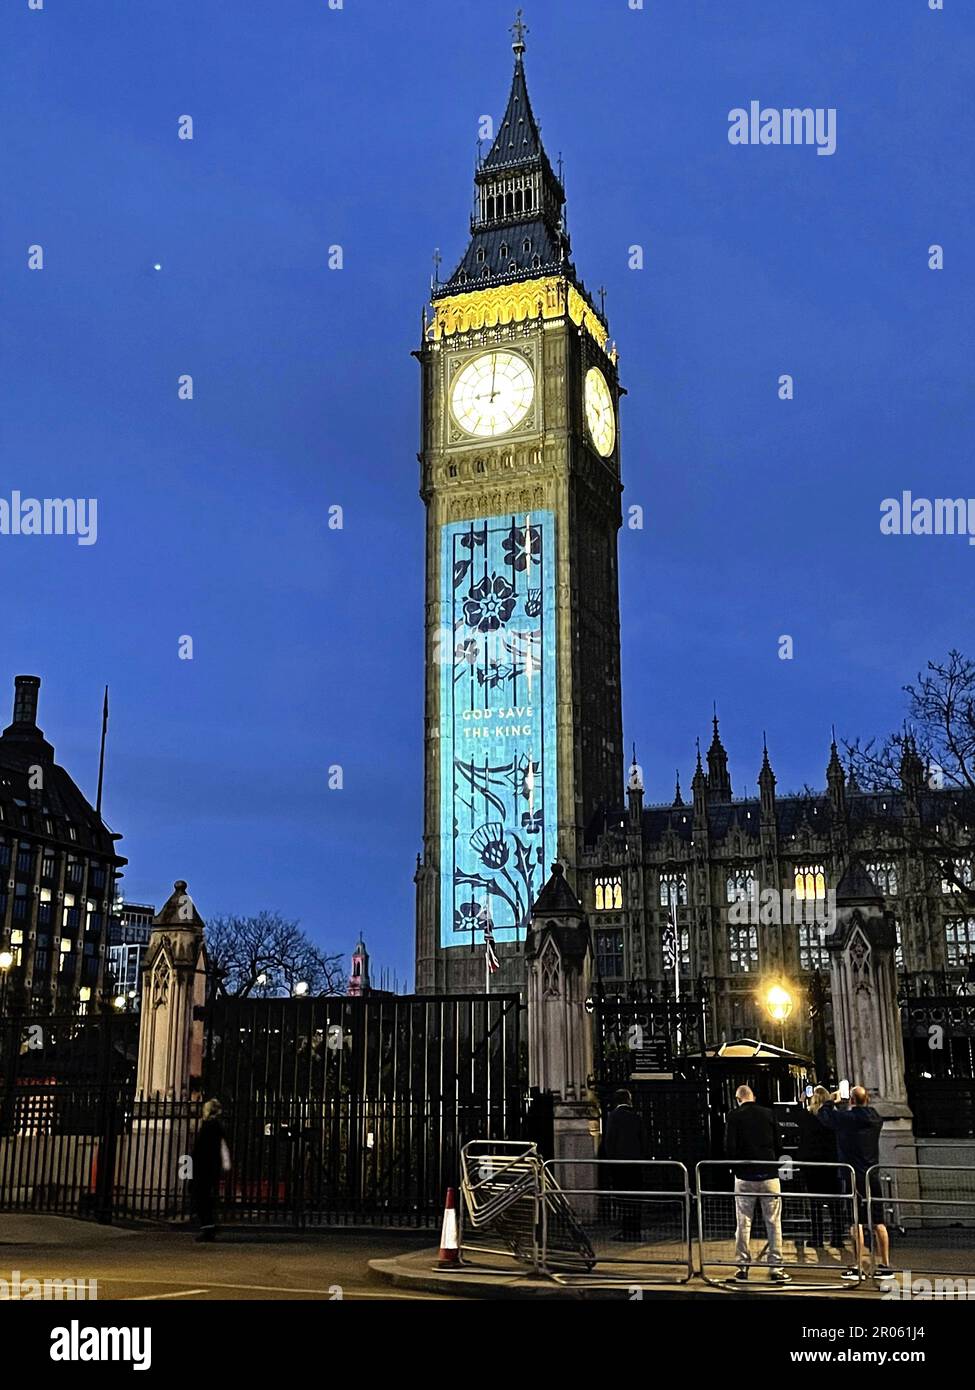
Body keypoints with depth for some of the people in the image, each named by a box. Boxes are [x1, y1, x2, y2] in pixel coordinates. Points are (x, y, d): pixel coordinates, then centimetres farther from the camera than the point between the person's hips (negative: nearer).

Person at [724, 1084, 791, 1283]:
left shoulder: (734, 1117, -2)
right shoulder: (768, 1114, 4)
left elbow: (729, 1147, -6)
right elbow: (779, 1145, 5)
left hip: (744, 1177, -1)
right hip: (769, 1175, 1)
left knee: (743, 1224, 6)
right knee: (774, 1223, 4)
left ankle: (742, 1268, 6)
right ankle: (775, 1269, 3)